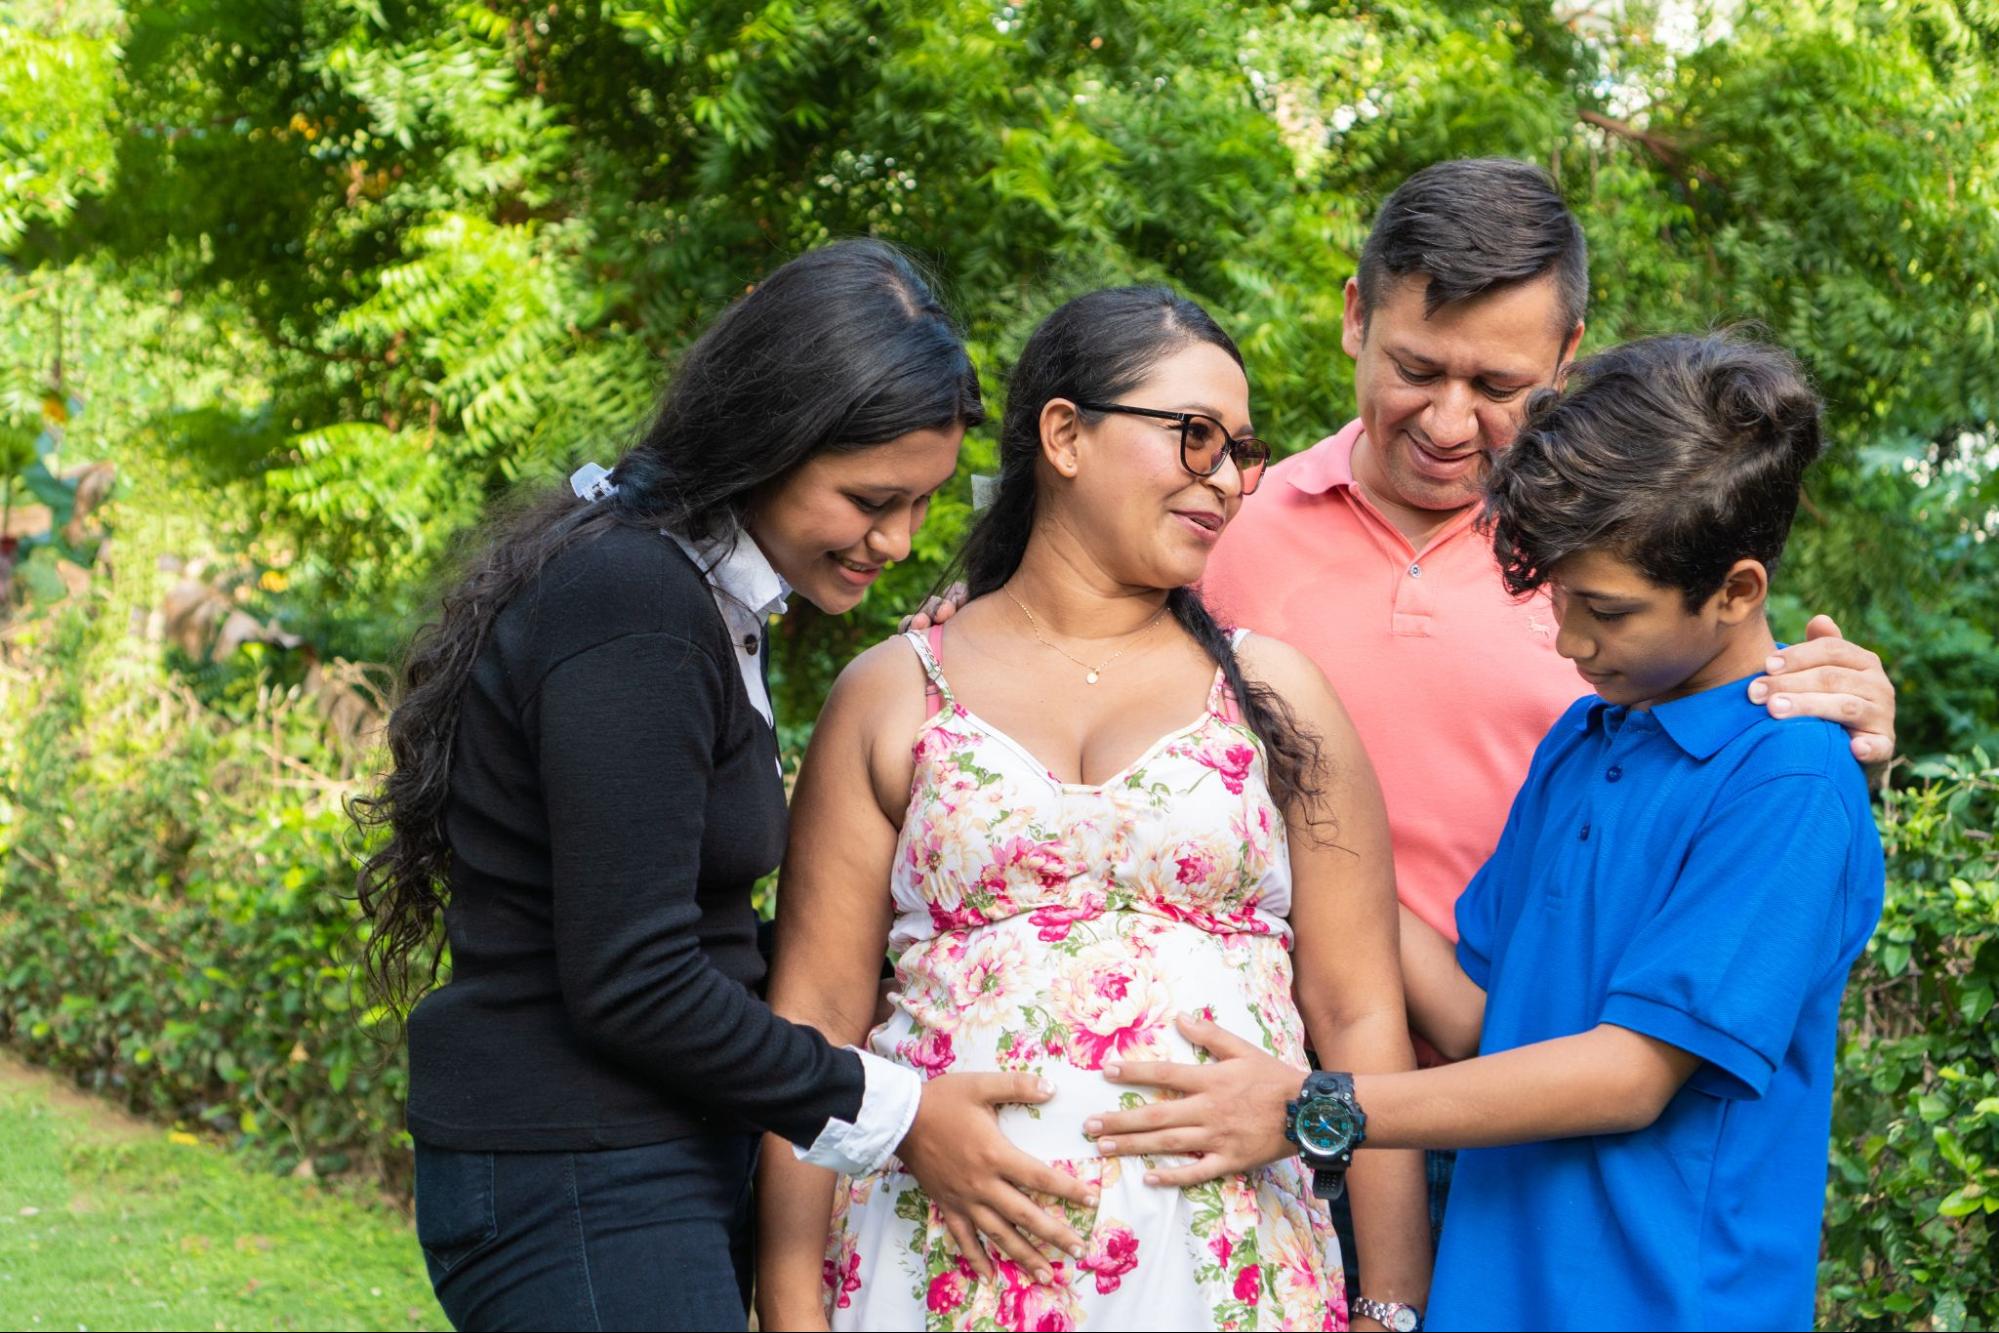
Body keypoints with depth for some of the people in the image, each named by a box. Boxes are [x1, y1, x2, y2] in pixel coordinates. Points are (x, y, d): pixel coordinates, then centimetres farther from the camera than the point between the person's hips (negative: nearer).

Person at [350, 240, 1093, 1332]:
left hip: (663, 1162, 10)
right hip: (578, 1189, -10)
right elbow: (631, 983, -21)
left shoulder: (704, 599, 12)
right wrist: (889, 1115, -13)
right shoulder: (633, 613, -19)